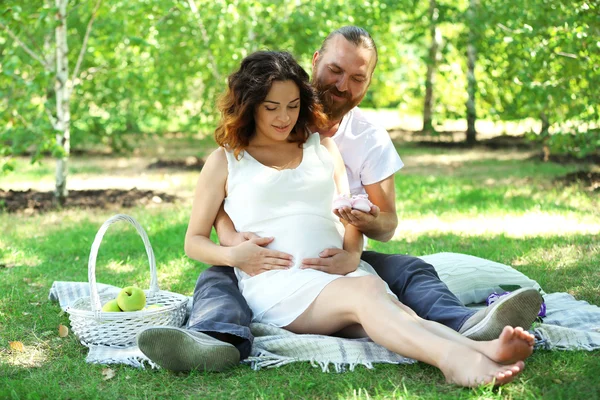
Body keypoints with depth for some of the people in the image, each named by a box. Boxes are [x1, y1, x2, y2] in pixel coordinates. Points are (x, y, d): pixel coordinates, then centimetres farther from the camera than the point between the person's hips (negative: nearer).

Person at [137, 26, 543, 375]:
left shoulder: (371, 138, 2)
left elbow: (389, 223, -2)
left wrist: (371, 222, -29)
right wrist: (235, 243, -34)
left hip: (343, 260, 2)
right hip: (272, 261, -1)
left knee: (411, 268, -23)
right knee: (217, 276, -29)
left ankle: (467, 328, -51)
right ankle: (217, 340, -61)